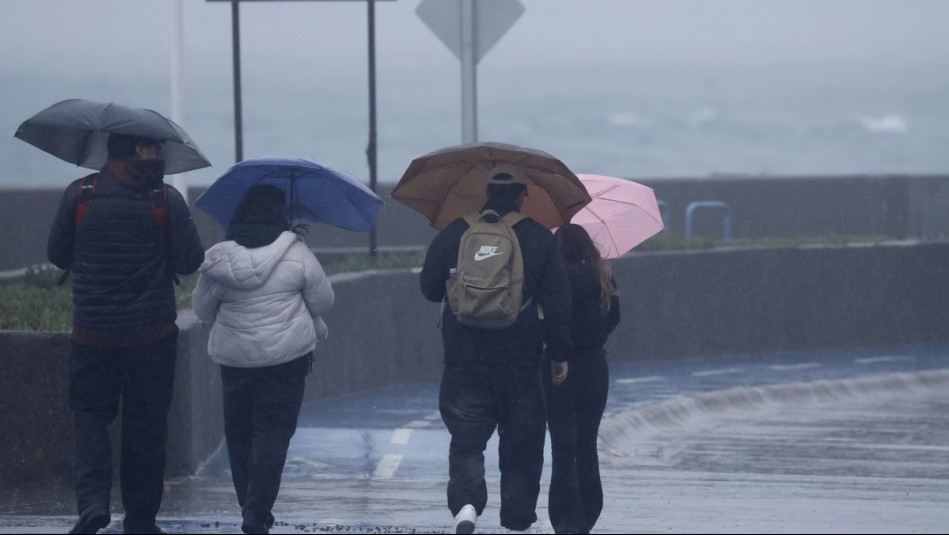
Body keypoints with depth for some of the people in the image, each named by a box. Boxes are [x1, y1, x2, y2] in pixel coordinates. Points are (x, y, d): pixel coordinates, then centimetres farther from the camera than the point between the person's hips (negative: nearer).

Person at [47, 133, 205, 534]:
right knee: (146, 426, 11)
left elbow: (57, 255, 3)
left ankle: (92, 499, -12)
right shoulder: (166, 200, -8)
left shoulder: (78, 194, -4)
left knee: (90, 415, 11)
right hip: (152, 335, -1)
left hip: (92, 333, 1)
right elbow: (189, 262, -7)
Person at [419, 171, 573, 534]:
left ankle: (466, 504, -23)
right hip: (521, 360, 0)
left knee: (467, 440, 2)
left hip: (464, 358, 0)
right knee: (521, 447, 11)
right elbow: (558, 302, -2)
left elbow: (429, 288, 10)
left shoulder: (454, 234, 1)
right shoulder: (539, 238, -1)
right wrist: (559, 353, 4)